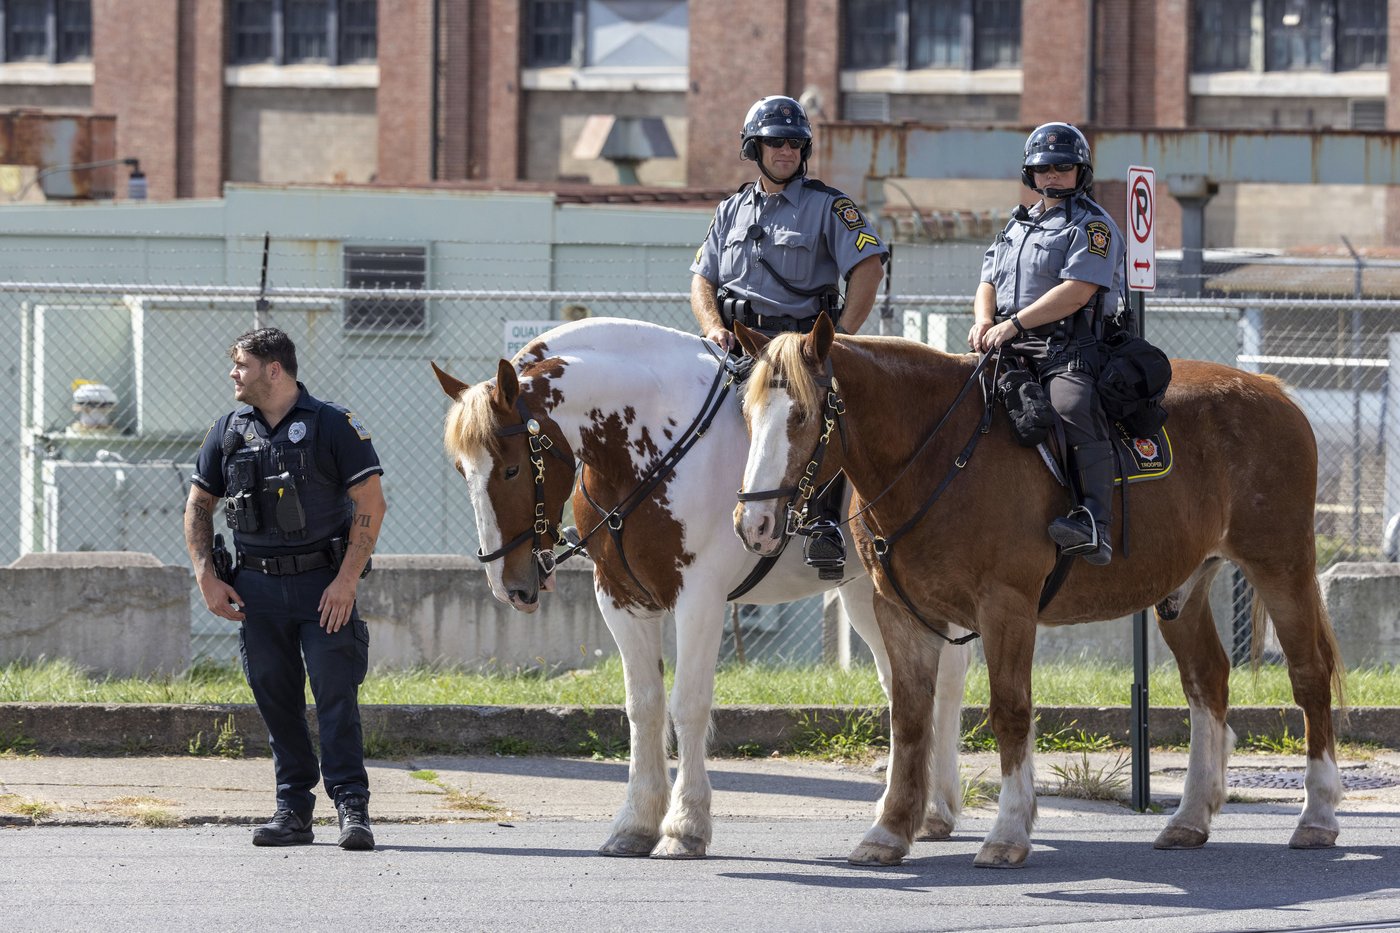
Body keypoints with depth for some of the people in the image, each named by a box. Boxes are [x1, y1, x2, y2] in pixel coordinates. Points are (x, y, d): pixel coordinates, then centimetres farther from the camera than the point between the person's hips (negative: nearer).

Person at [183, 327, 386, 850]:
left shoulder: (333, 426, -5)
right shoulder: (229, 433, 8)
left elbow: (371, 504, -7)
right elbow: (199, 506, 16)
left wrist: (346, 581, -15)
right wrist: (206, 577, 3)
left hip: (322, 585, -4)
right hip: (256, 587, 4)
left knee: (336, 695, -9)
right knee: (276, 701, 6)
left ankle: (352, 808, -8)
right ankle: (293, 810, 13)